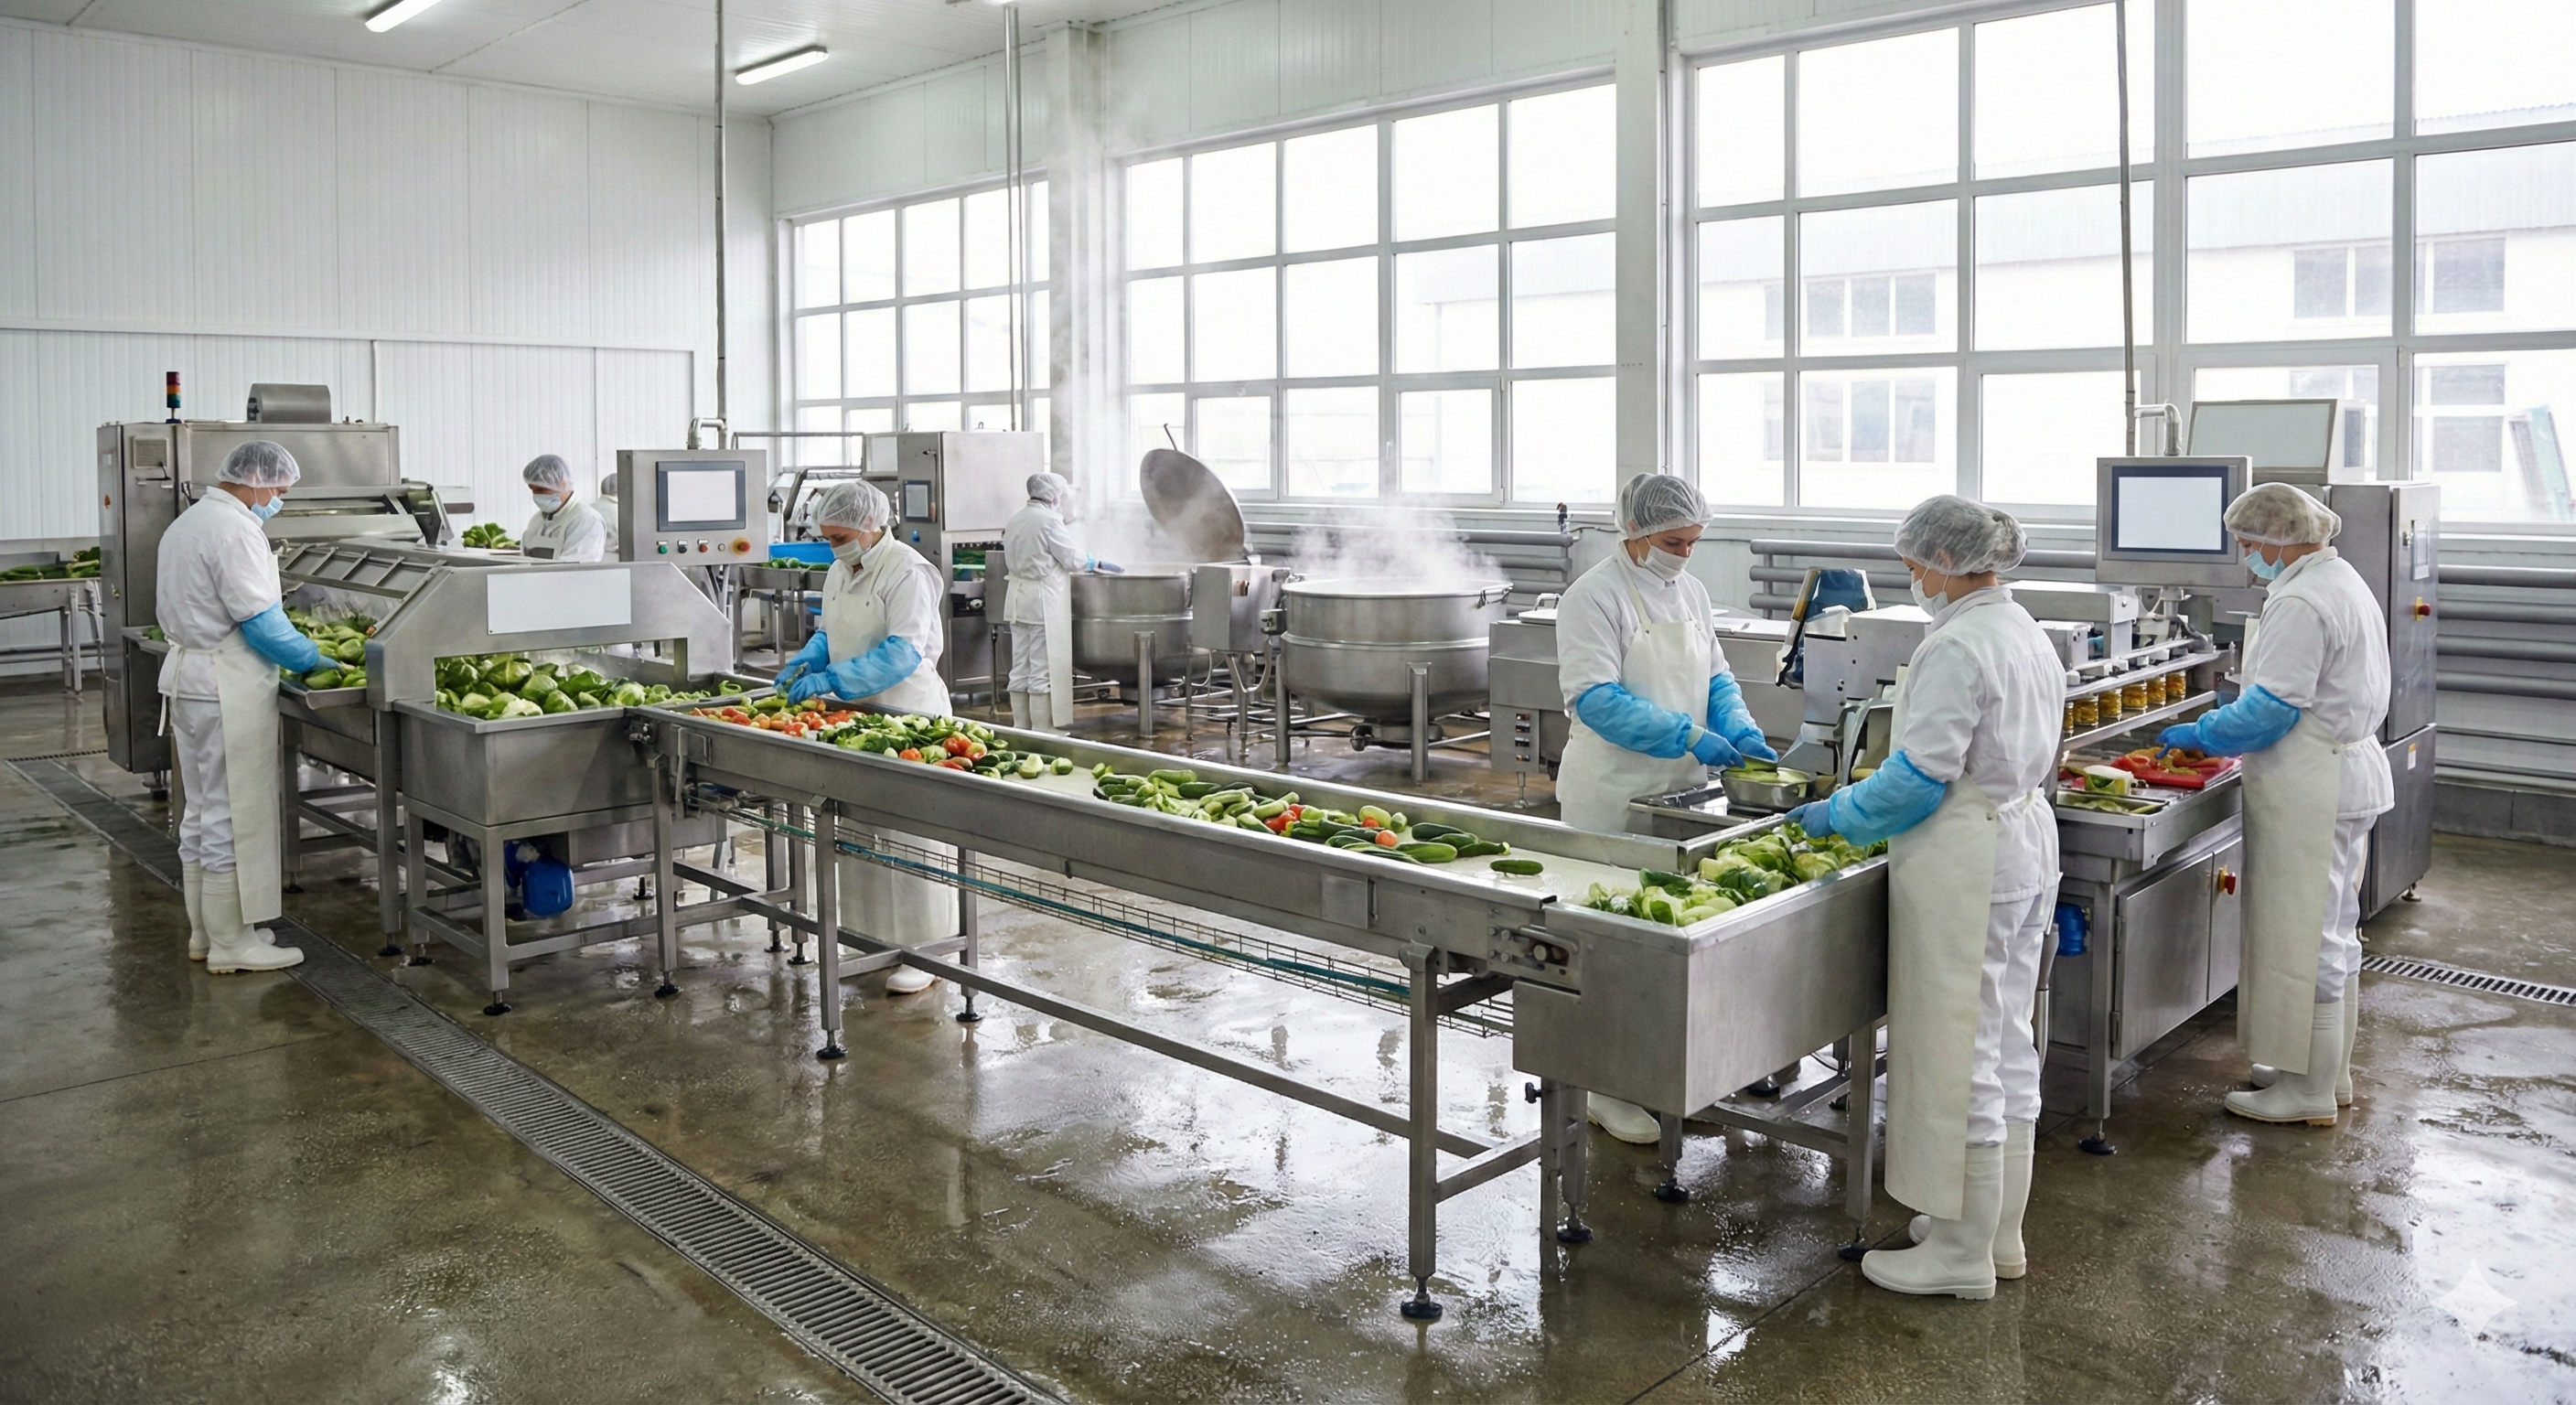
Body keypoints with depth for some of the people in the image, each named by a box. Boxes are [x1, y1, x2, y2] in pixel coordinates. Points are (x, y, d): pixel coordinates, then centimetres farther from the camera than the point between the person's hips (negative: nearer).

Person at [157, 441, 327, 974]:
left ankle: (205, 931, 25)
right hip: (227, 690, -11)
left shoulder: (186, 523, 16)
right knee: (235, 815, -4)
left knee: (203, 812, 16)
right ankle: (231, 943, 3)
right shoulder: (236, 530, -17)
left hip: (186, 674, 11)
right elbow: (262, 623, -20)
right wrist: (313, 660, -6)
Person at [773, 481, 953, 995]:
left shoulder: (907, 572, -15)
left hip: (908, 715, -9)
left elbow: (902, 653, -22)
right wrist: (805, 662, 2)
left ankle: (924, 951, 2)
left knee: (909, 833, -5)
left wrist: (832, 679, -27)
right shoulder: (841, 572, 12)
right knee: (862, 831, 12)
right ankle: (876, 938, 23)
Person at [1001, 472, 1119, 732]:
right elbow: (1074, 559, -11)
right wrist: (1099, 564, 7)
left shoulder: (1014, 520, 10)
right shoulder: (1049, 521, -14)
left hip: (1018, 600, 8)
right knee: (1043, 670, -3)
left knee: (1020, 668, 11)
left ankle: (1021, 725, 15)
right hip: (1044, 601, -8)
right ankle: (1043, 728, 0)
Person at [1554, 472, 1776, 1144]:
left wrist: (1739, 731, -4)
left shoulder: (1689, 590, 12)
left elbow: (1714, 675, 16)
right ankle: (1610, 1088, 7)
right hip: (1614, 794, -7)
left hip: (1680, 789, 7)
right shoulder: (1594, 596, -11)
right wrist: (1687, 737, -24)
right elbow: (1595, 697, -18)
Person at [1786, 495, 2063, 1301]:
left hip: (1964, 863, -10)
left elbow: (1918, 778, -22)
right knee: (2005, 1042, 17)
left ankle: (1962, 1253, 10)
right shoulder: (2031, 637, 11)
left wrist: (1835, 816, -7)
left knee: (1956, 1051, -1)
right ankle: (1998, 1229, 29)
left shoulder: (1955, 647, -20)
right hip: (2027, 841, 10)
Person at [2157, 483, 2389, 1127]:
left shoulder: (2301, 602, -20)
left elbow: (2270, 708, -22)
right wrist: (2227, 720, 14)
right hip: (2350, 774, 11)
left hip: (2310, 793, -11)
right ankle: (2329, 1071, 30)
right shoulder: (2346, 582, 14)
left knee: (2302, 935, -2)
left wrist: (2201, 733, -9)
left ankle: (2310, 1092, 7)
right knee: (2333, 932, 18)